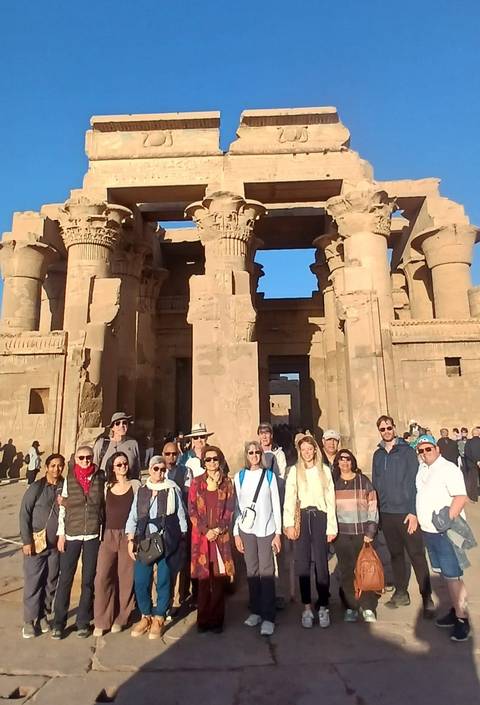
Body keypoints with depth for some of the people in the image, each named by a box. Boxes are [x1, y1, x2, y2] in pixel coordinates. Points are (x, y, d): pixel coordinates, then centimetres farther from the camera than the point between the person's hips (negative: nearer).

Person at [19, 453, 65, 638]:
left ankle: (43, 616, 27)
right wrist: (27, 541, -10)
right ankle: (29, 620, 20)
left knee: (50, 582, 11)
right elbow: (24, 514, -7)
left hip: (56, 544, 3)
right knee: (33, 582, 6)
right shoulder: (36, 487, -9)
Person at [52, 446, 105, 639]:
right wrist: (61, 534, -1)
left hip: (93, 535, 0)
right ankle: (58, 622, 21)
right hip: (71, 534, 0)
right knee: (65, 578, 5)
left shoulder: (101, 478, -2)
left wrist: (105, 533, 1)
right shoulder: (69, 479, 0)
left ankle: (83, 622, 23)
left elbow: (106, 505, 3)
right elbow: (63, 508, 3)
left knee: (88, 580, 9)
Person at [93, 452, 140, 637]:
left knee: (125, 578, 3)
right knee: (102, 577, -4)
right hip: (108, 535, 2)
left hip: (128, 535, -2)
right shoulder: (107, 487, 8)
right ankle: (101, 621, 11)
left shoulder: (135, 485, 1)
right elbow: (102, 510, 11)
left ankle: (120, 618, 20)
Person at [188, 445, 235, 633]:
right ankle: (203, 620, 15)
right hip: (201, 535, 0)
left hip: (221, 536, 0)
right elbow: (192, 510, 1)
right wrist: (206, 531, -9)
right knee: (203, 578, 2)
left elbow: (229, 510, 2)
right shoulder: (196, 482, 5)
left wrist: (218, 529, -10)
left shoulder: (227, 483, 6)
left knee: (219, 578, 1)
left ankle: (217, 620, 14)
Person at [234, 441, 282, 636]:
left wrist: (278, 533, -1)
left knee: (266, 572, -3)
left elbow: (276, 505, 2)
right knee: (251, 571, 8)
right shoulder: (239, 477, 4)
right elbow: (236, 505, 5)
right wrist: (236, 533, 2)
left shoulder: (269, 475, 1)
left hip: (266, 530, -1)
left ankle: (268, 617, 4)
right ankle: (255, 611, 23)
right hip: (246, 530, 1)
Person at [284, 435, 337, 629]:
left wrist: (331, 527, 0)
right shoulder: (294, 471, 4)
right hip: (301, 518, 0)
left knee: (321, 563, -1)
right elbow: (289, 499, -1)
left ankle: (323, 607, 13)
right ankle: (307, 608, 15)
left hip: (319, 517, 0)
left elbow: (330, 499, 4)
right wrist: (289, 524, -10)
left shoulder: (325, 470, 5)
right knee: (302, 564, 3)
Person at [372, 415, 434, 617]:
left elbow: (413, 483, -9)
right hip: (386, 514, 5)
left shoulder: (407, 451, -6)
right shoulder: (378, 455, 8)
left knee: (417, 556, -1)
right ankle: (401, 593, 29)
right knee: (395, 554, 15)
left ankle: (427, 599, 12)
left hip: (406, 513, -4)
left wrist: (413, 512, -14)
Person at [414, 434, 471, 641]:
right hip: (429, 531, 8)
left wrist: (447, 521, -25)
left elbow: (461, 497, -21)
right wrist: (415, 516, 12)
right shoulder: (422, 469, 9)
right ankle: (455, 610, 30)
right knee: (445, 573, 17)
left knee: (452, 576, -1)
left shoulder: (448, 468, -14)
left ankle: (462, 619, 12)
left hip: (447, 531, -8)